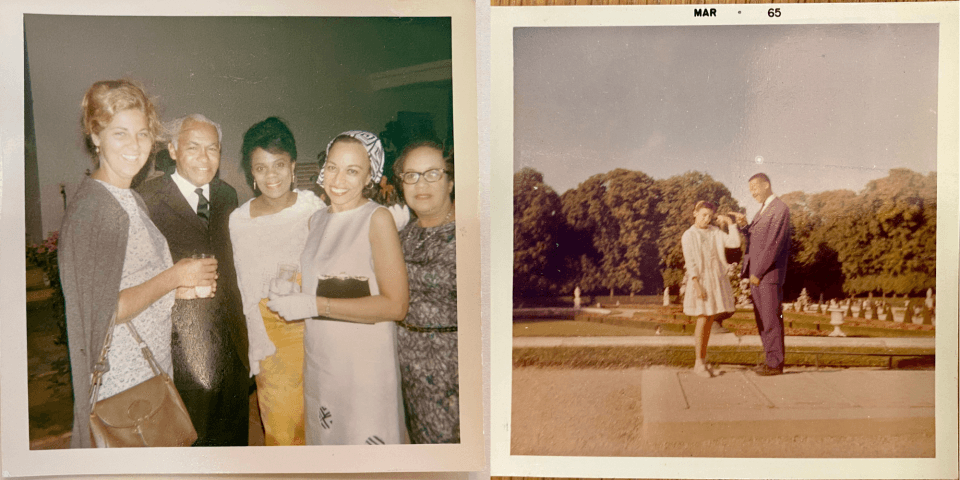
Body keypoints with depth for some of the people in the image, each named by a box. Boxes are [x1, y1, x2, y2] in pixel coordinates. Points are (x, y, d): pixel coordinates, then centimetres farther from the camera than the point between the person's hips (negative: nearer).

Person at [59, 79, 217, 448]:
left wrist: (187, 284, 7)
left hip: (155, 368, 9)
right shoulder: (89, 208, -18)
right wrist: (174, 277, -14)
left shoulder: (132, 200, 11)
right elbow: (105, 311, -23)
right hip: (120, 377, -8)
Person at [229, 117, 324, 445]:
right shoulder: (240, 220, -7)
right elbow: (248, 292, -3)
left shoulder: (313, 206, -5)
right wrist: (260, 353, -6)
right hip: (272, 329, -1)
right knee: (280, 422, 5)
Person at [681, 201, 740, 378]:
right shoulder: (688, 236, -2)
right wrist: (696, 283, -18)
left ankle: (703, 361, 16)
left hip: (717, 280, 5)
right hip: (701, 280, -5)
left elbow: (735, 243, 0)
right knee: (702, 320, -6)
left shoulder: (715, 233, 11)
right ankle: (698, 363, 2)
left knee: (710, 321, 8)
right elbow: (690, 262, -10)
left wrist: (730, 223, 0)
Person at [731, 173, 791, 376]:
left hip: (769, 273, -9)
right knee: (761, 319, 11)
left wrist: (758, 272, -17)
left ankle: (775, 363, 2)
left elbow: (774, 243, -17)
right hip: (757, 273, 9)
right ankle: (772, 359, 19)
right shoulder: (763, 209, 20)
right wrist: (744, 225, -2)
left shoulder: (780, 209, -11)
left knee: (771, 318, -4)